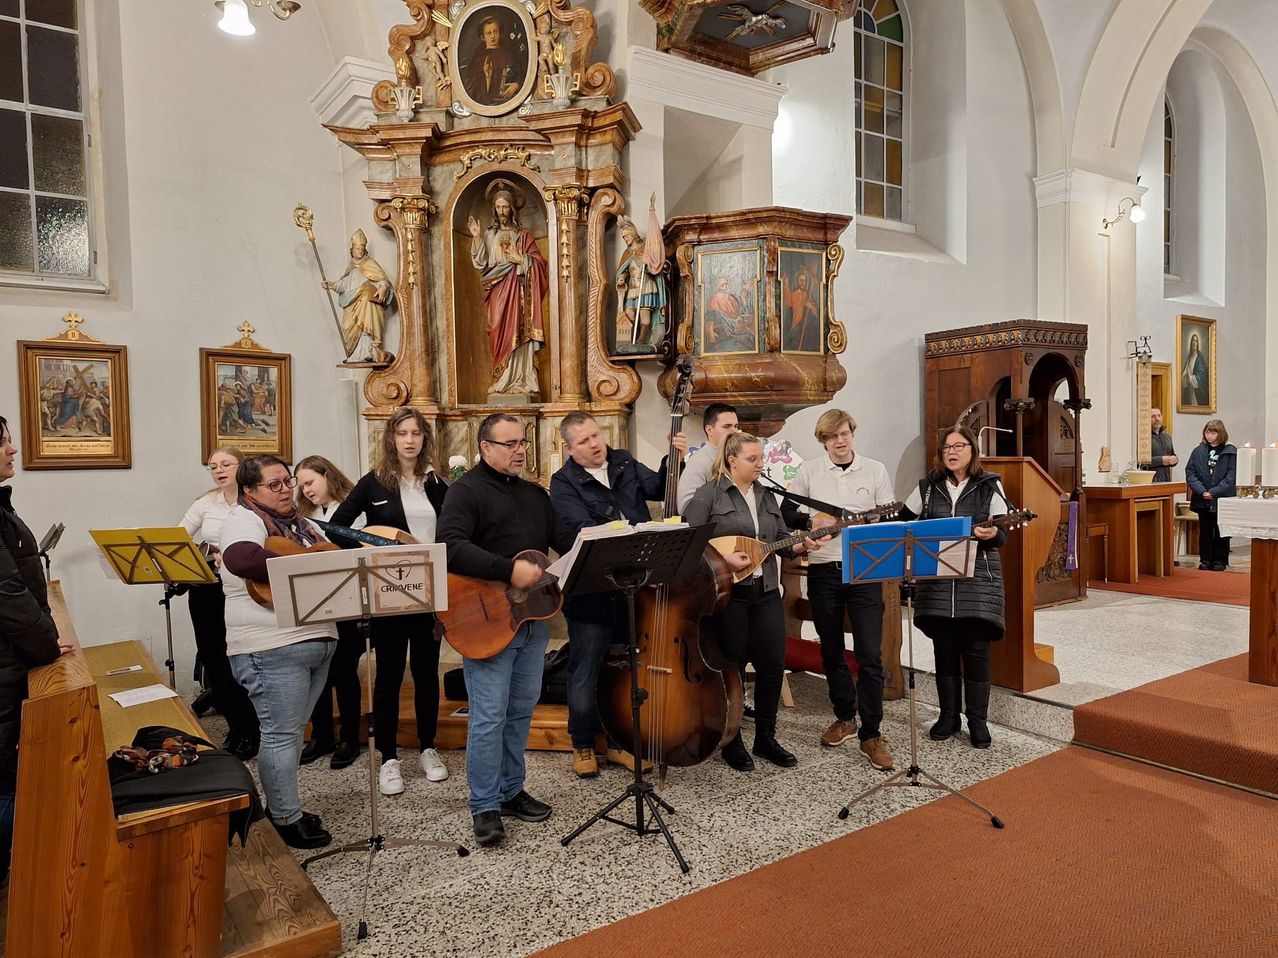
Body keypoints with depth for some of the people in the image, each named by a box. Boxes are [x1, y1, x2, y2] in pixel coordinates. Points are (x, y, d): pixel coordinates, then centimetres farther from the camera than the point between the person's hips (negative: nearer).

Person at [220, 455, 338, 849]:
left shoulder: (302, 524, 17)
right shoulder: (244, 520, -10)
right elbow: (239, 559, -32)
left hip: (318, 641, 9)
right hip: (272, 649, -8)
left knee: (293, 730, 18)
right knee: (281, 734, 0)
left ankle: (283, 805, 31)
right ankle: (286, 820, 13)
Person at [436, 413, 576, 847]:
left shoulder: (535, 494, 17)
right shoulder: (466, 491, -8)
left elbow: (564, 539, 14)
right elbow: (452, 547, -23)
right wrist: (510, 571, -29)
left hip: (533, 618, 7)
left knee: (521, 710, 15)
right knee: (489, 716, -2)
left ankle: (511, 790, 29)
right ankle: (485, 806, 11)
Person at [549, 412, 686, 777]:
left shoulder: (625, 463, 10)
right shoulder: (564, 483, -9)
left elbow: (656, 487, 0)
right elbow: (584, 528, -21)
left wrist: (674, 460, -14)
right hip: (592, 593, -5)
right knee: (585, 673, 7)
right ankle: (583, 744, 28)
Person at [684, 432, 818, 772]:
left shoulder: (766, 496, 14)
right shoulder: (711, 494, -5)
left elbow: (783, 538, 16)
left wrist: (801, 545, -4)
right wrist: (723, 558, -20)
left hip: (766, 592, 6)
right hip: (727, 591, -6)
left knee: (773, 664, 7)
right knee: (732, 667, 4)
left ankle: (765, 737, 24)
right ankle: (731, 742, 20)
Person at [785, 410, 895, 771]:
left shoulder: (875, 470, 5)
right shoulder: (808, 472, 5)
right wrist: (811, 523, -11)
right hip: (822, 570, 1)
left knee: (870, 655, -4)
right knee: (831, 651, 13)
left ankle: (871, 734, 8)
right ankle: (845, 718, 31)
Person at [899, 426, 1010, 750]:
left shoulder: (990, 485, 2)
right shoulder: (928, 486, 8)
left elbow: (1002, 534, -5)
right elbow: (902, 521, 16)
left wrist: (992, 534, -26)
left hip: (978, 578, -2)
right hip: (936, 577, 2)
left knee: (976, 650, -1)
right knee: (944, 649, 7)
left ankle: (978, 721, 13)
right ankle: (948, 716, 20)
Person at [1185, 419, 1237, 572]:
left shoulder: (1230, 451, -3)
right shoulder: (1198, 451, 4)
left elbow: (1231, 476, -8)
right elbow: (1190, 473, 0)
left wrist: (1214, 492, -16)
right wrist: (1202, 491, -12)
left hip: (1223, 499, -2)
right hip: (1202, 500, 2)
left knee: (1221, 531, 6)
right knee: (1205, 531, 8)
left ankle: (1220, 560, 15)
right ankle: (1205, 560, 16)